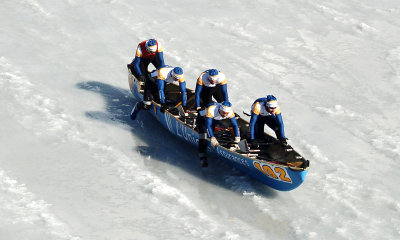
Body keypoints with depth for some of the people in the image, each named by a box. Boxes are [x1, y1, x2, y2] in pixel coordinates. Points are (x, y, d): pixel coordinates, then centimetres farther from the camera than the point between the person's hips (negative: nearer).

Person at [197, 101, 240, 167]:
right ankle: (203, 158, -18)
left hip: (215, 119, 5)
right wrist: (212, 138, -54)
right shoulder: (211, 110, -44)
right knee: (203, 138, -19)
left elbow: (235, 125, -23)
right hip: (202, 118, -5)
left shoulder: (230, 112, -30)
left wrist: (237, 138, -32)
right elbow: (208, 125, -47)